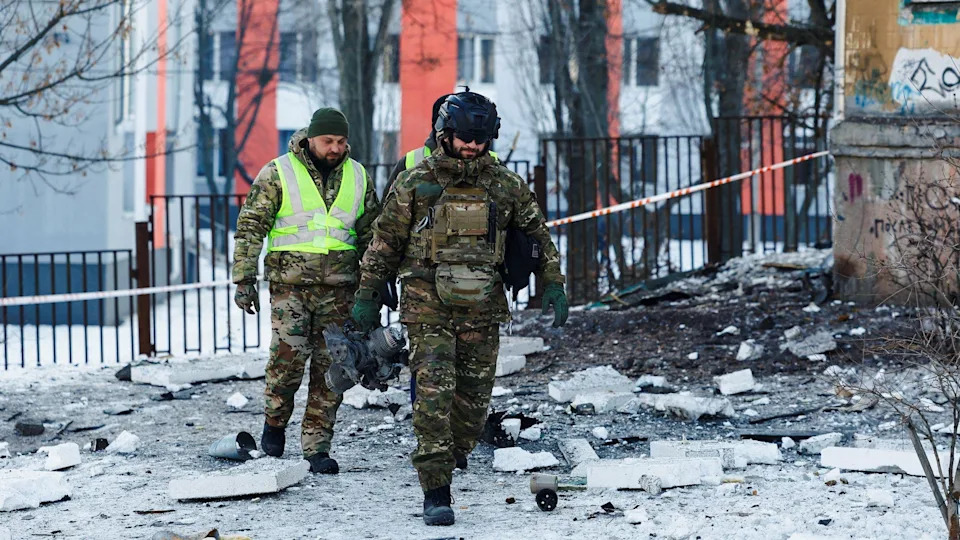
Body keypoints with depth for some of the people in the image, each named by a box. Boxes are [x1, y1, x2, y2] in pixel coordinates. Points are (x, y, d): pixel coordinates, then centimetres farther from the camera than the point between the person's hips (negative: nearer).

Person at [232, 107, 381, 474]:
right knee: (288, 357, -15)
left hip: (339, 288, 3)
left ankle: (317, 446, 7)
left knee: (330, 367, 0)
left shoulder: (357, 177, 10)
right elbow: (250, 228, 0)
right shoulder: (278, 174, -1)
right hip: (290, 282, -3)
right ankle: (275, 421, 11)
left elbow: (371, 234, 19)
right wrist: (244, 280, -5)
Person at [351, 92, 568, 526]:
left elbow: (538, 235, 13)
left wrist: (553, 285, 3)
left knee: (474, 398, 7)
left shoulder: (506, 185, 4)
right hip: (428, 306, -3)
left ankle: (455, 455, 33)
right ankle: (436, 493, -13)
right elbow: (385, 241, 5)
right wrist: (367, 296, 6)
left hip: (482, 308, 3)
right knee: (433, 394, -13)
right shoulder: (416, 183, -2)